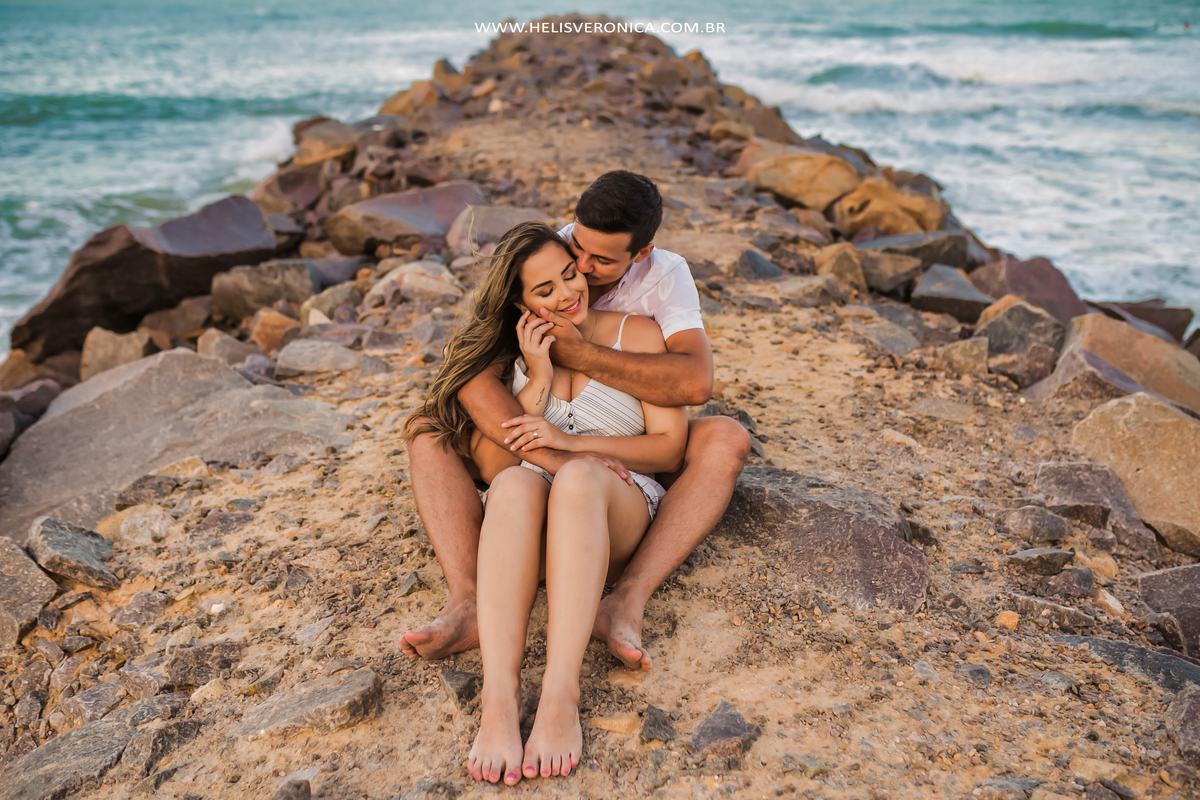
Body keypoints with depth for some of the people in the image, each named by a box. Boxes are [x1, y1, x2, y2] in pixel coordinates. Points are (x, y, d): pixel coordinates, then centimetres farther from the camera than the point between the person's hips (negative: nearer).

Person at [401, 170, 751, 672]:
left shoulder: (666, 275, -16)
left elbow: (695, 382, -33)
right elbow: (470, 372, -29)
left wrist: (578, 354, -34)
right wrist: (555, 456, -42)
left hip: (632, 457, 0)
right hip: (540, 447, 1)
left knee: (728, 440, -29)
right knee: (429, 434, -22)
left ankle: (626, 602, -43)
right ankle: (466, 603, -41)